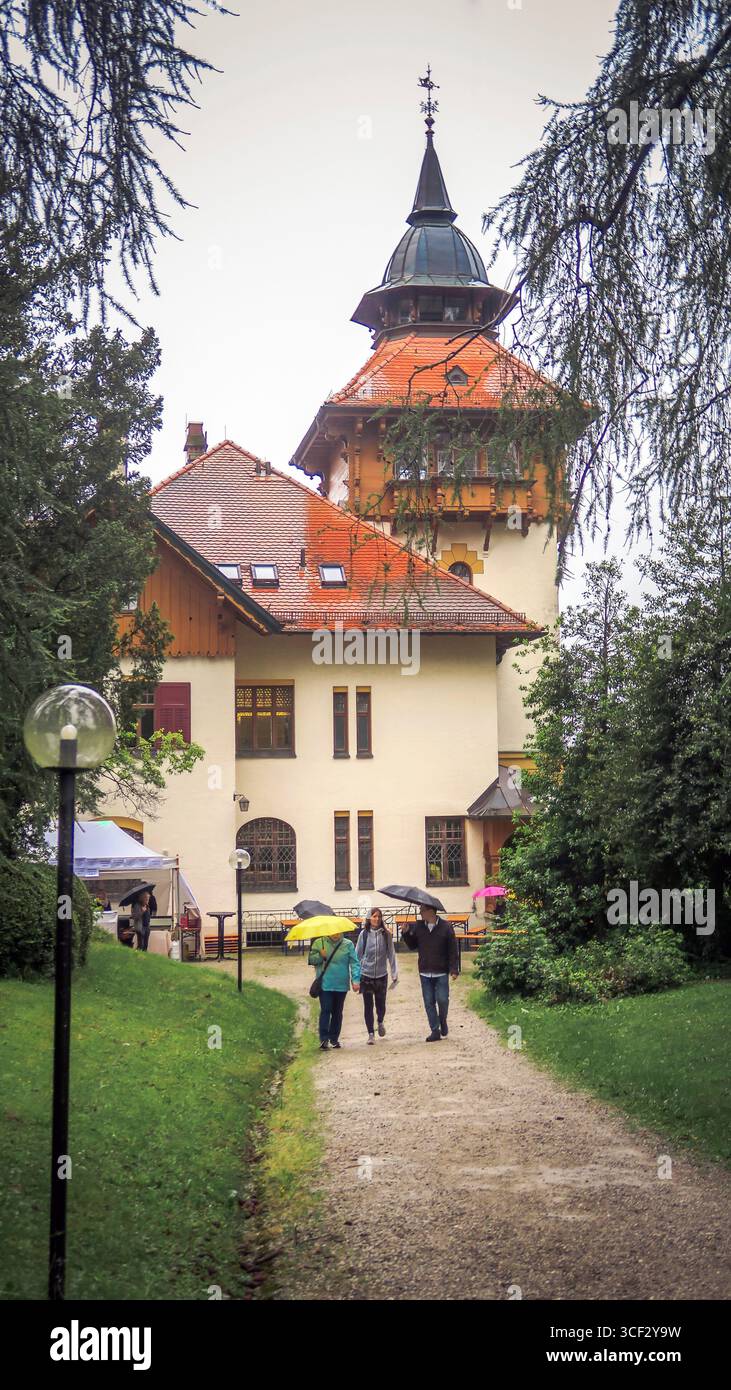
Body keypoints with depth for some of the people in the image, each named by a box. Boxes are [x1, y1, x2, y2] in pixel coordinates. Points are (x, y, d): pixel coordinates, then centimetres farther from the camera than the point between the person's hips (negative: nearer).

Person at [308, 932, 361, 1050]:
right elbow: (311, 959, 5)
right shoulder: (319, 943, 4)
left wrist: (355, 980, -12)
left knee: (337, 1012, 9)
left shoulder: (348, 945, 3)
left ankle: (334, 1038, 19)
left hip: (341, 984, 2)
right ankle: (324, 1038, -9)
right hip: (325, 984, -2)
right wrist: (321, 956, -14)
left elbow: (355, 963, -1)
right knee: (325, 1010, -9)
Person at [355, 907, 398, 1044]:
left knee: (380, 1004, 7)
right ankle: (370, 1034, 11)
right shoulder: (364, 934, -4)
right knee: (368, 1006, 2)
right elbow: (358, 955, 2)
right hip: (366, 975, -1)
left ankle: (380, 1022, 38)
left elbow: (391, 954, 1)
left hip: (381, 975, 1)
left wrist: (395, 973, -2)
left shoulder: (386, 934, -3)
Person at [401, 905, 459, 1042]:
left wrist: (454, 970, -10)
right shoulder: (417, 927, 4)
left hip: (441, 973, -3)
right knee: (429, 1002, 4)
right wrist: (406, 933, -4)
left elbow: (453, 950, -5)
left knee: (442, 1000, -6)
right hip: (425, 973, 3)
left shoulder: (446, 927, -6)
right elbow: (412, 946, 13)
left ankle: (443, 1021, 23)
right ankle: (435, 1031, 11)